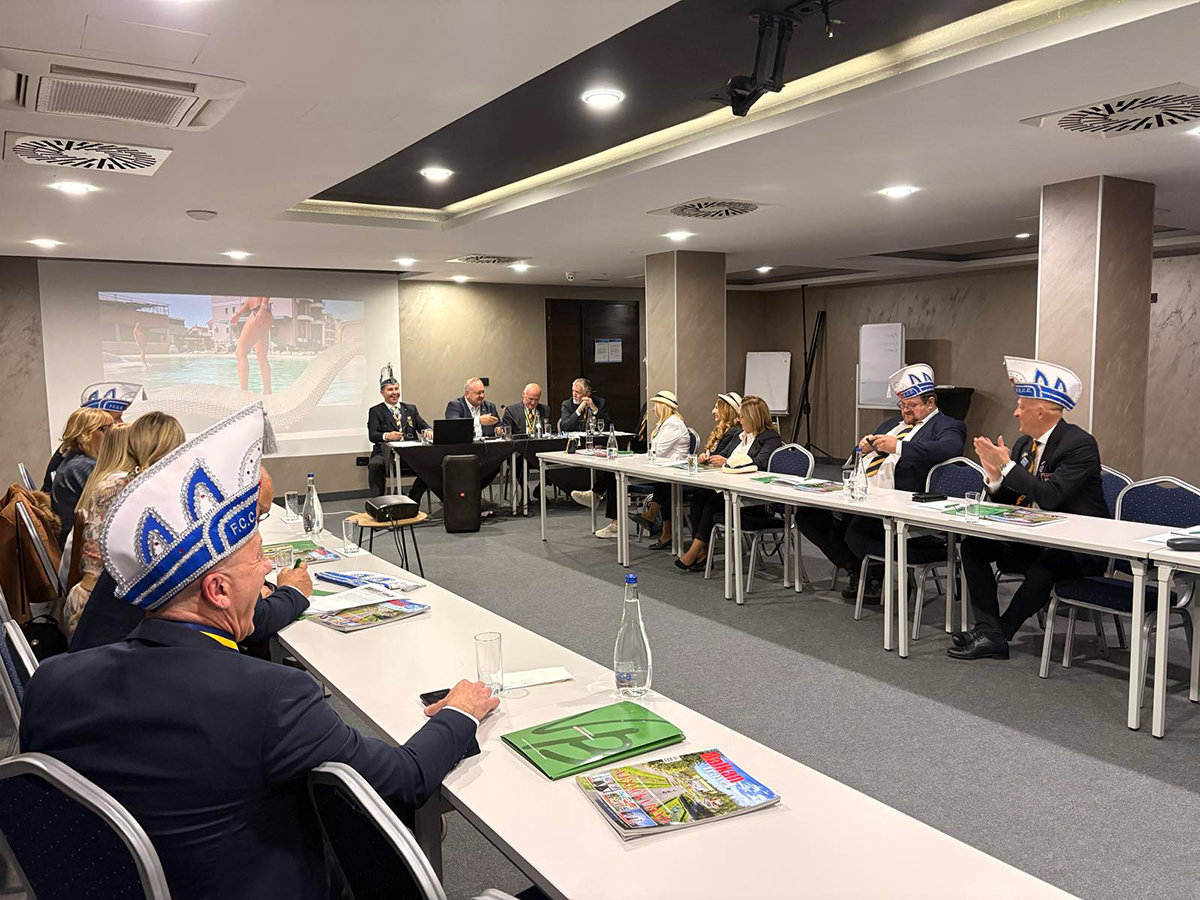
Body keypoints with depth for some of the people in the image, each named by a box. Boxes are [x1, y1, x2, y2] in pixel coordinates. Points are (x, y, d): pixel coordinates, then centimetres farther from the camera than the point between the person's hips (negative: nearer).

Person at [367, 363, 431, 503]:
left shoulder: (410, 409, 24)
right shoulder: (375, 411, 13)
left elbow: (422, 425, 12)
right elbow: (372, 435, -1)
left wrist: (427, 430, -15)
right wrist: (386, 436, -24)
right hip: (386, 453, -2)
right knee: (375, 465, -36)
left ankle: (412, 499, -10)